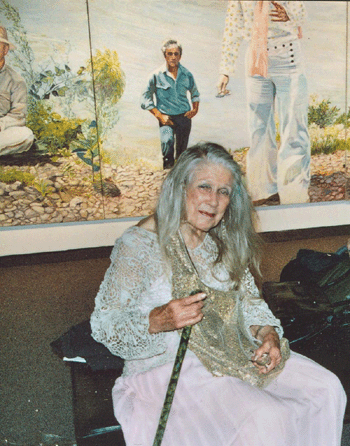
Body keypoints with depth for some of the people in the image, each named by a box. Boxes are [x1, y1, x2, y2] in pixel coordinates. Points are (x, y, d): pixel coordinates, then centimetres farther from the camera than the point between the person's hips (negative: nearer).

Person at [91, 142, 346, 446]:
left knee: (327, 389, -5)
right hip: (169, 364, -6)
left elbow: (249, 299, 13)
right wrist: (157, 321, -30)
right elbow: (103, 324, -12)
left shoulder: (225, 242, 7)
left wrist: (267, 333, -8)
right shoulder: (138, 244, -13)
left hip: (235, 352, 7)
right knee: (264, 418, -27)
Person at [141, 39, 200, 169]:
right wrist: (159, 115, -9)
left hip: (184, 117, 3)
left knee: (182, 151, 7)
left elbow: (195, 94, 23)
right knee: (167, 141, -27)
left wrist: (195, 109, 5)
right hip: (166, 118, -3)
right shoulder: (157, 75, -4)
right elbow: (146, 99, 1)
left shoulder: (187, 74, 5)